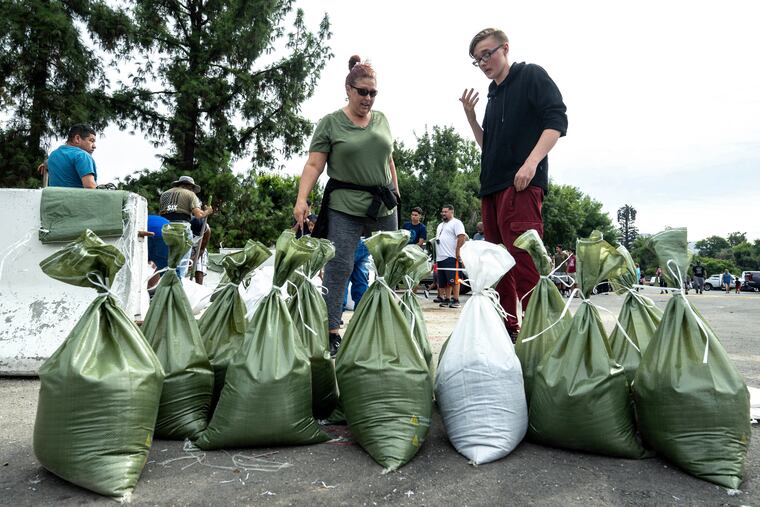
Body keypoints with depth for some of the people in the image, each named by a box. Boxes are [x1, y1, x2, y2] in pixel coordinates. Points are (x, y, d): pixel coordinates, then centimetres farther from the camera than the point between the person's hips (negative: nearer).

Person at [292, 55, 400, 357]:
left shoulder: (382, 120, 14)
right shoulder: (330, 123, 0)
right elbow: (314, 165, -6)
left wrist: (396, 193, 18)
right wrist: (302, 199, -17)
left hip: (383, 206, 5)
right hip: (344, 207, -5)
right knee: (339, 266, -11)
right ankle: (331, 331, -5)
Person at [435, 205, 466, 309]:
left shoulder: (456, 223, -2)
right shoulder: (440, 225, 25)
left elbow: (462, 237, -14)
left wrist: (457, 251, -19)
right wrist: (436, 258, 20)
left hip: (451, 257, -9)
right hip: (440, 258, 9)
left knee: (453, 280, -9)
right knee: (444, 281, 9)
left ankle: (456, 300, -7)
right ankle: (446, 299, 15)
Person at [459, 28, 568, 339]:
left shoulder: (531, 76, 5)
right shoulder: (493, 95, 25)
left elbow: (557, 120, -7)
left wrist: (532, 162, -20)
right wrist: (470, 116, 13)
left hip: (521, 185, -8)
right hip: (491, 186, 8)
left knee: (524, 263, -17)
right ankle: (506, 329, 13)